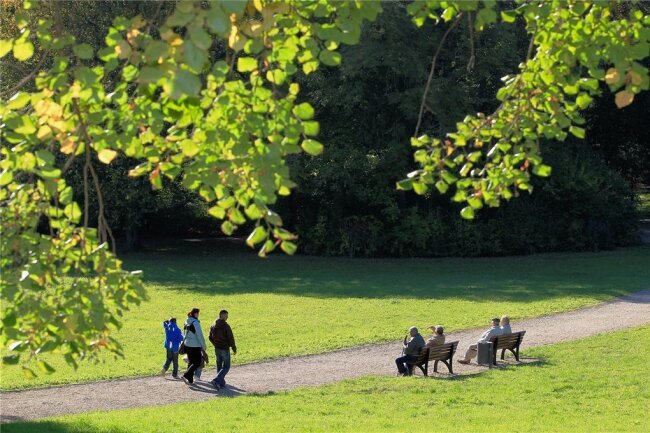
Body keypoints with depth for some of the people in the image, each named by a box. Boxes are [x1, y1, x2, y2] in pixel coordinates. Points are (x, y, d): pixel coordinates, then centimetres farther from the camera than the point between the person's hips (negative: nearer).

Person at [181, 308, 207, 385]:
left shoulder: (187, 322, 8)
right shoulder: (195, 323, -16)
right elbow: (199, 335, -15)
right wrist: (203, 346, -8)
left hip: (187, 345, 8)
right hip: (195, 346, -8)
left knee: (191, 362, 15)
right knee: (197, 362, -2)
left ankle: (190, 380, 14)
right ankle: (186, 375, -14)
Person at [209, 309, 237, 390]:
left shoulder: (213, 326, 6)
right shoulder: (225, 326, -17)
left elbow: (210, 337, 14)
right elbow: (230, 338, -15)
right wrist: (234, 349, -5)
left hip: (217, 349, 7)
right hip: (225, 349, -7)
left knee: (219, 366, 16)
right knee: (226, 367, -1)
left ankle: (221, 383, 18)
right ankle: (216, 381, -16)